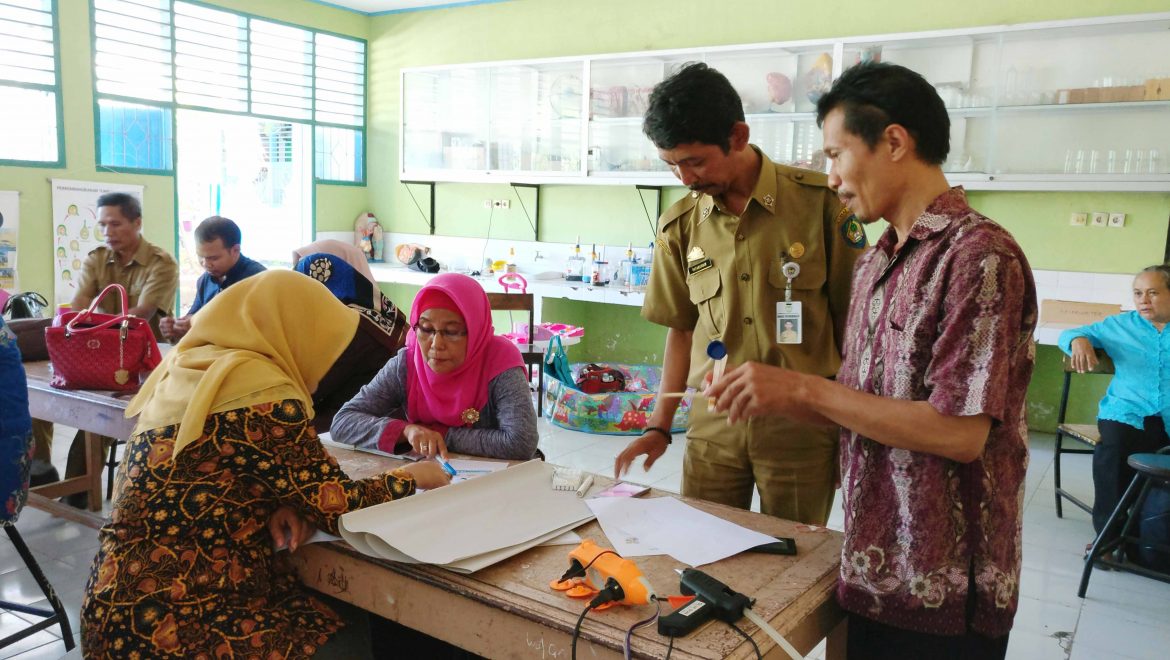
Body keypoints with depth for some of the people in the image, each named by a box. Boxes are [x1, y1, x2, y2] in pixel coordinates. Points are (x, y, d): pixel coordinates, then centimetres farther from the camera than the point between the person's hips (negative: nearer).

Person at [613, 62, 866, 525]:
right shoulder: (679, 226, 2)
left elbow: (852, 319, -2)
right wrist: (659, 426, 8)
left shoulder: (819, 203, -8)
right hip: (712, 425, 3)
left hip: (802, 423, -2)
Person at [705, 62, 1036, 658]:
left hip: (942, 593, -7)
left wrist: (802, 388, -20)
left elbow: (960, 433, -23)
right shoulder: (876, 263, 10)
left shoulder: (979, 255, -16)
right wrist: (773, 400, 0)